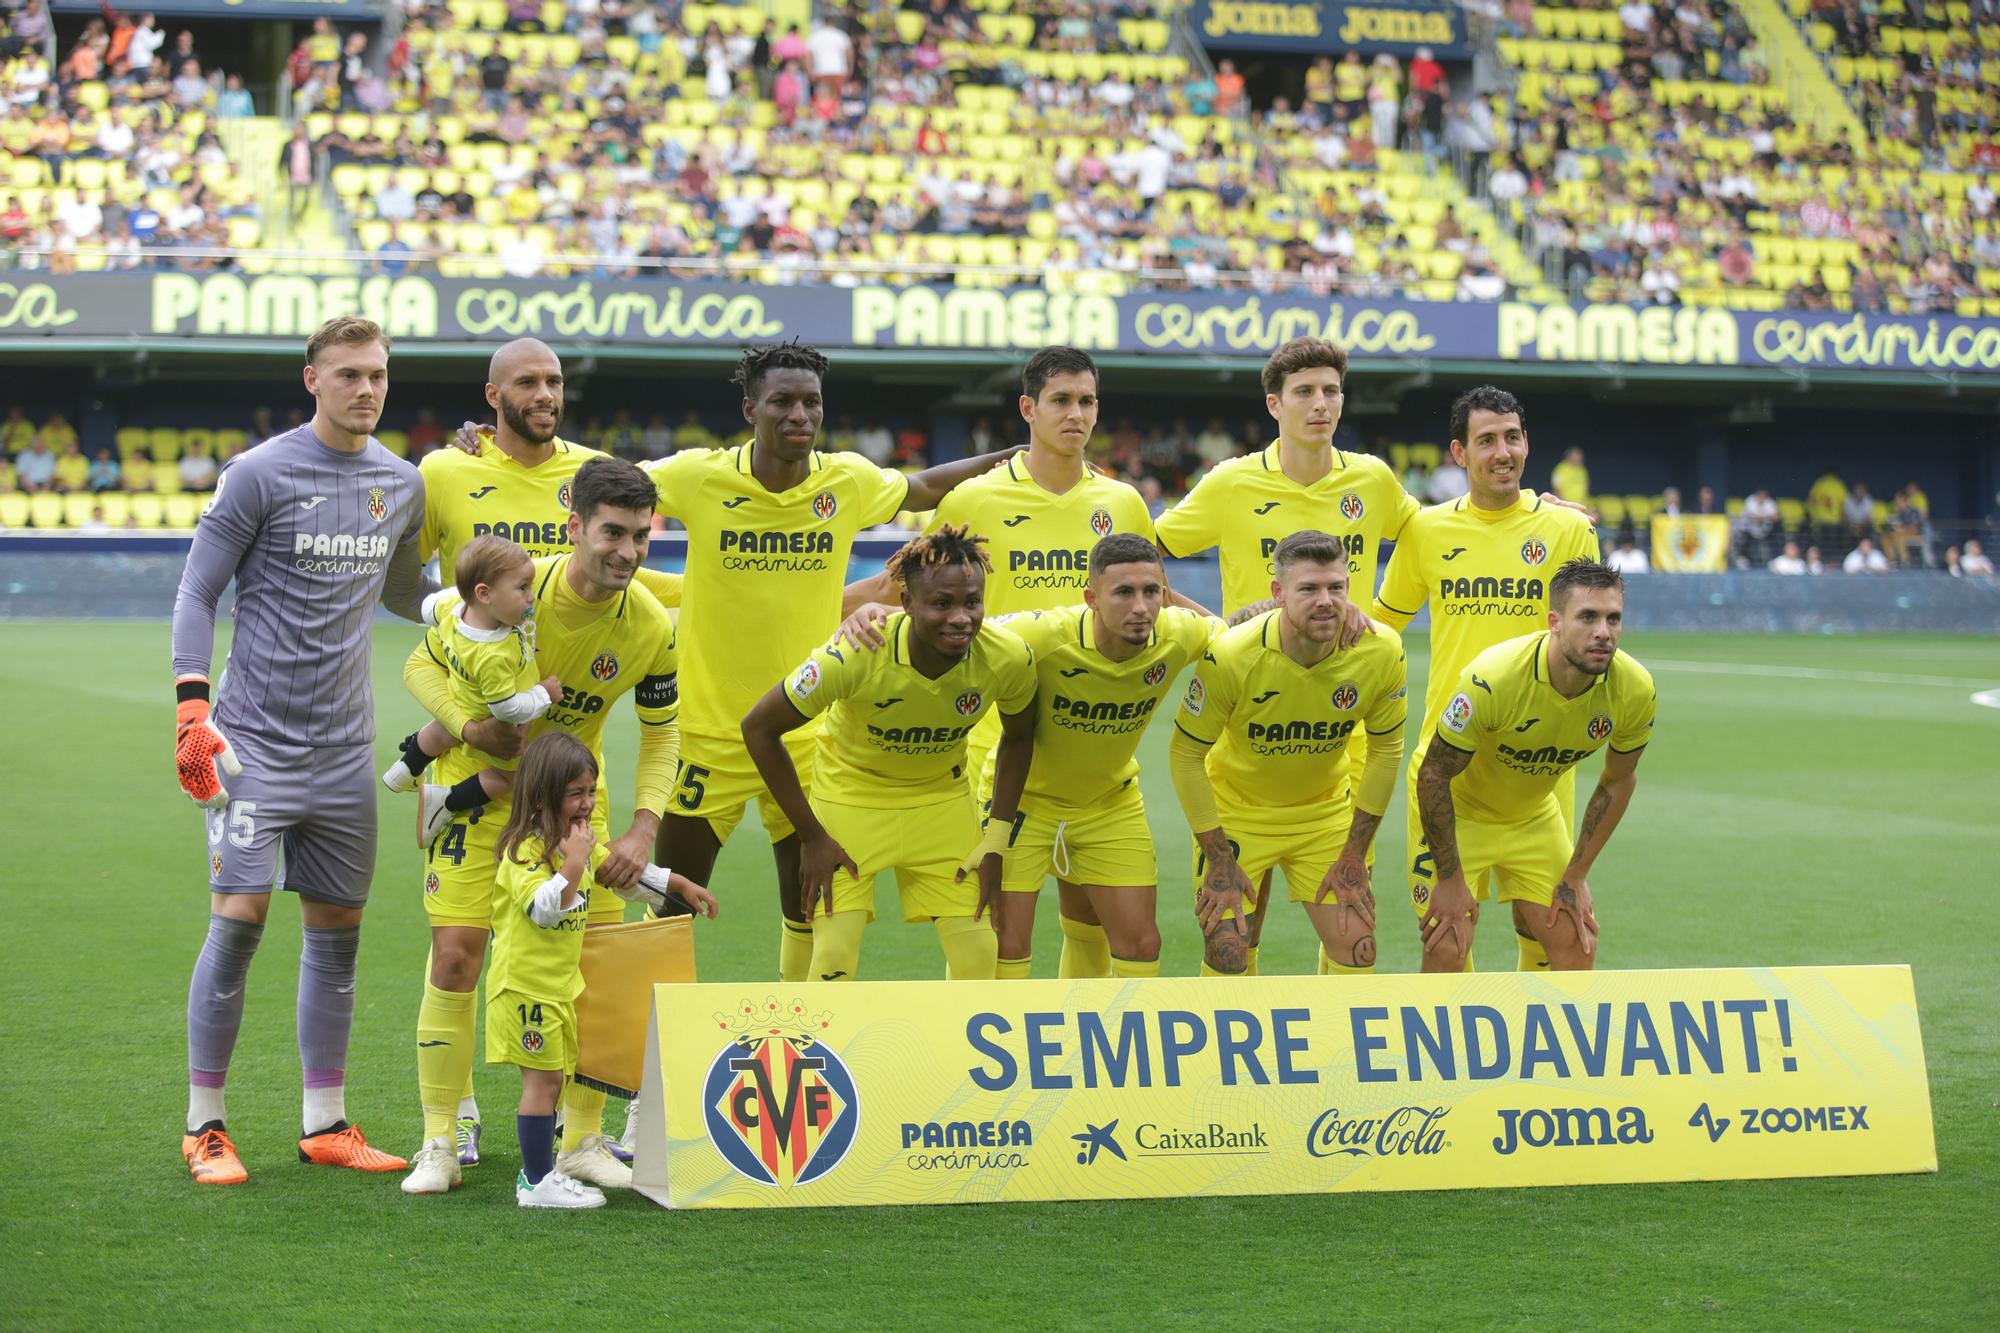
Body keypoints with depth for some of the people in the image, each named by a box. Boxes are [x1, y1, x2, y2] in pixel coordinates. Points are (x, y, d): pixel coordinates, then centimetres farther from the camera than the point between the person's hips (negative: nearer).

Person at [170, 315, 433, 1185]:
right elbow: (196, 592, -4)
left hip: (345, 746, 6)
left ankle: (326, 1123, 16)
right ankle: (204, 1127, 1)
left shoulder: (402, 485, 9)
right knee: (239, 917, -10)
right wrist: (191, 706, -14)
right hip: (256, 737, -5)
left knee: (337, 929, 8)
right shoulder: (258, 474, -7)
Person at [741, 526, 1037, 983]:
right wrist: (811, 836, -16)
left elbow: (1018, 737, 0)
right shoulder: (853, 658, -33)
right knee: (834, 962, -11)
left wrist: (995, 842, -4)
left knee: (979, 958, -3)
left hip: (942, 796, 3)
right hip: (852, 788, -3)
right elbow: (759, 728, -20)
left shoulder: (1008, 658, -23)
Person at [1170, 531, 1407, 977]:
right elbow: (1186, 756, -16)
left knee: (1355, 949, -4)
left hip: (1327, 812, 2)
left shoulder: (1382, 651, -21)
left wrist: (1354, 856, -4)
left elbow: (1386, 750, -5)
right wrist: (1219, 861, -14)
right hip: (1237, 812, -2)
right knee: (1228, 953, -8)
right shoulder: (1229, 656, -29)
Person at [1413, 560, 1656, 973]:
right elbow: (1434, 775, -23)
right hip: (1458, 812, -4)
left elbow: (1619, 780, -1)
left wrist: (1576, 876, -1)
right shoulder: (1491, 679, -35)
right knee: (1447, 952, -13)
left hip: (1534, 814, 5)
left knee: (1577, 946, -1)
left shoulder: (1635, 691, -20)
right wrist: (1450, 880, -19)